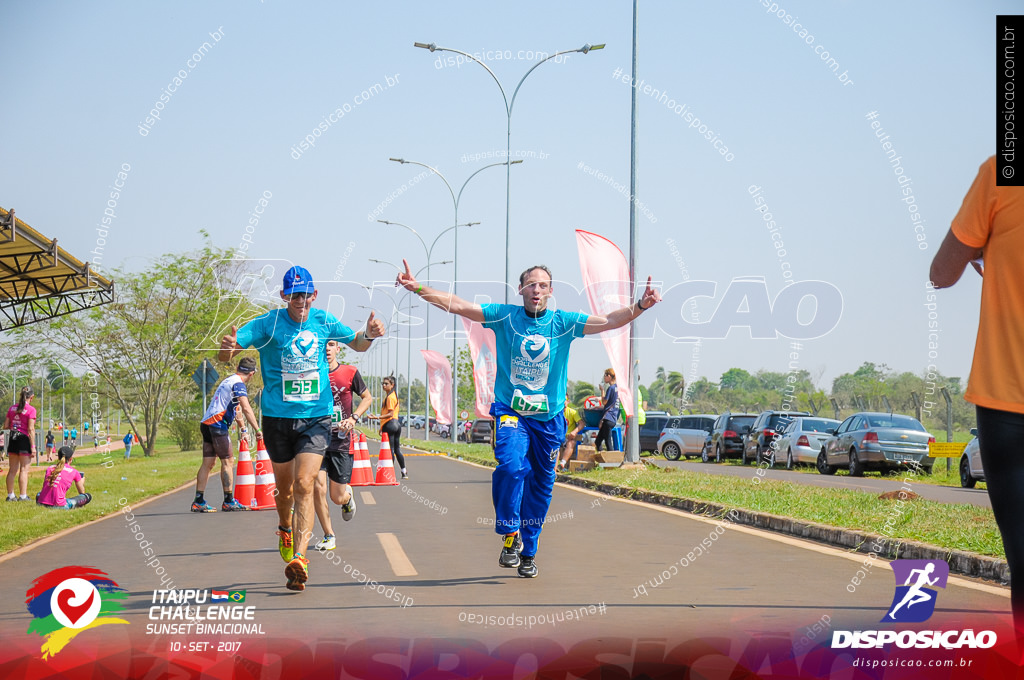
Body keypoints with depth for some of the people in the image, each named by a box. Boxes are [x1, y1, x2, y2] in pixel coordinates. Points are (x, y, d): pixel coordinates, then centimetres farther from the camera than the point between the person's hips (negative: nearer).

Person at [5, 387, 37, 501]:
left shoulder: (12, 408, 8)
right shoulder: (31, 409, -9)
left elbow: (6, 426, 8)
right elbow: (31, 429, -13)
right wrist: (33, 446, -11)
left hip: (13, 440, 6)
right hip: (24, 439, -6)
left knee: (12, 469, 11)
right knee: (24, 470, -2)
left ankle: (10, 495, 14)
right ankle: (23, 496, -4)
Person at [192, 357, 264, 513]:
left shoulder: (228, 380, 23)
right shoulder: (238, 383, -8)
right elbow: (246, 409, -19)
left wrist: (243, 429, 41)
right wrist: (257, 430, -20)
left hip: (207, 424, 9)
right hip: (217, 424, -9)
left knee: (208, 463, 7)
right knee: (228, 461, -5)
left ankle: (198, 501, 5)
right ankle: (228, 502, -4)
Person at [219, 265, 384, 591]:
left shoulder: (324, 322, 1)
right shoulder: (268, 323, -8)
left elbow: (357, 344, 19)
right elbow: (225, 354, -15)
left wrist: (368, 334, -4)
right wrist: (228, 347, -40)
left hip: (316, 417, 0)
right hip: (278, 417, 0)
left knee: (304, 485, -14)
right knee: (284, 487, 15)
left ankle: (299, 558, -19)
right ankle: (285, 529, 47)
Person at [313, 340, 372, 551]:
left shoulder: (350, 372, -1)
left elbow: (367, 397, 10)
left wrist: (353, 418, -6)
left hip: (341, 441, -1)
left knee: (337, 498, 2)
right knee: (318, 488, -13)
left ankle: (348, 496, 41)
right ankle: (329, 536, 3)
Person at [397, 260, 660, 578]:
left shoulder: (563, 322, 0)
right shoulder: (504, 316, -2)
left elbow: (610, 321, -6)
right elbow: (456, 305, -6)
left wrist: (639, 306, -22)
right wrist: (417, 288, -17)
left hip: (549, 417, 2)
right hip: (510, 411, -2)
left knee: (541, 485, 8)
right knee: (511, 465, -26)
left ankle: (528, 552, 23)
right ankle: (510, 536, -11)